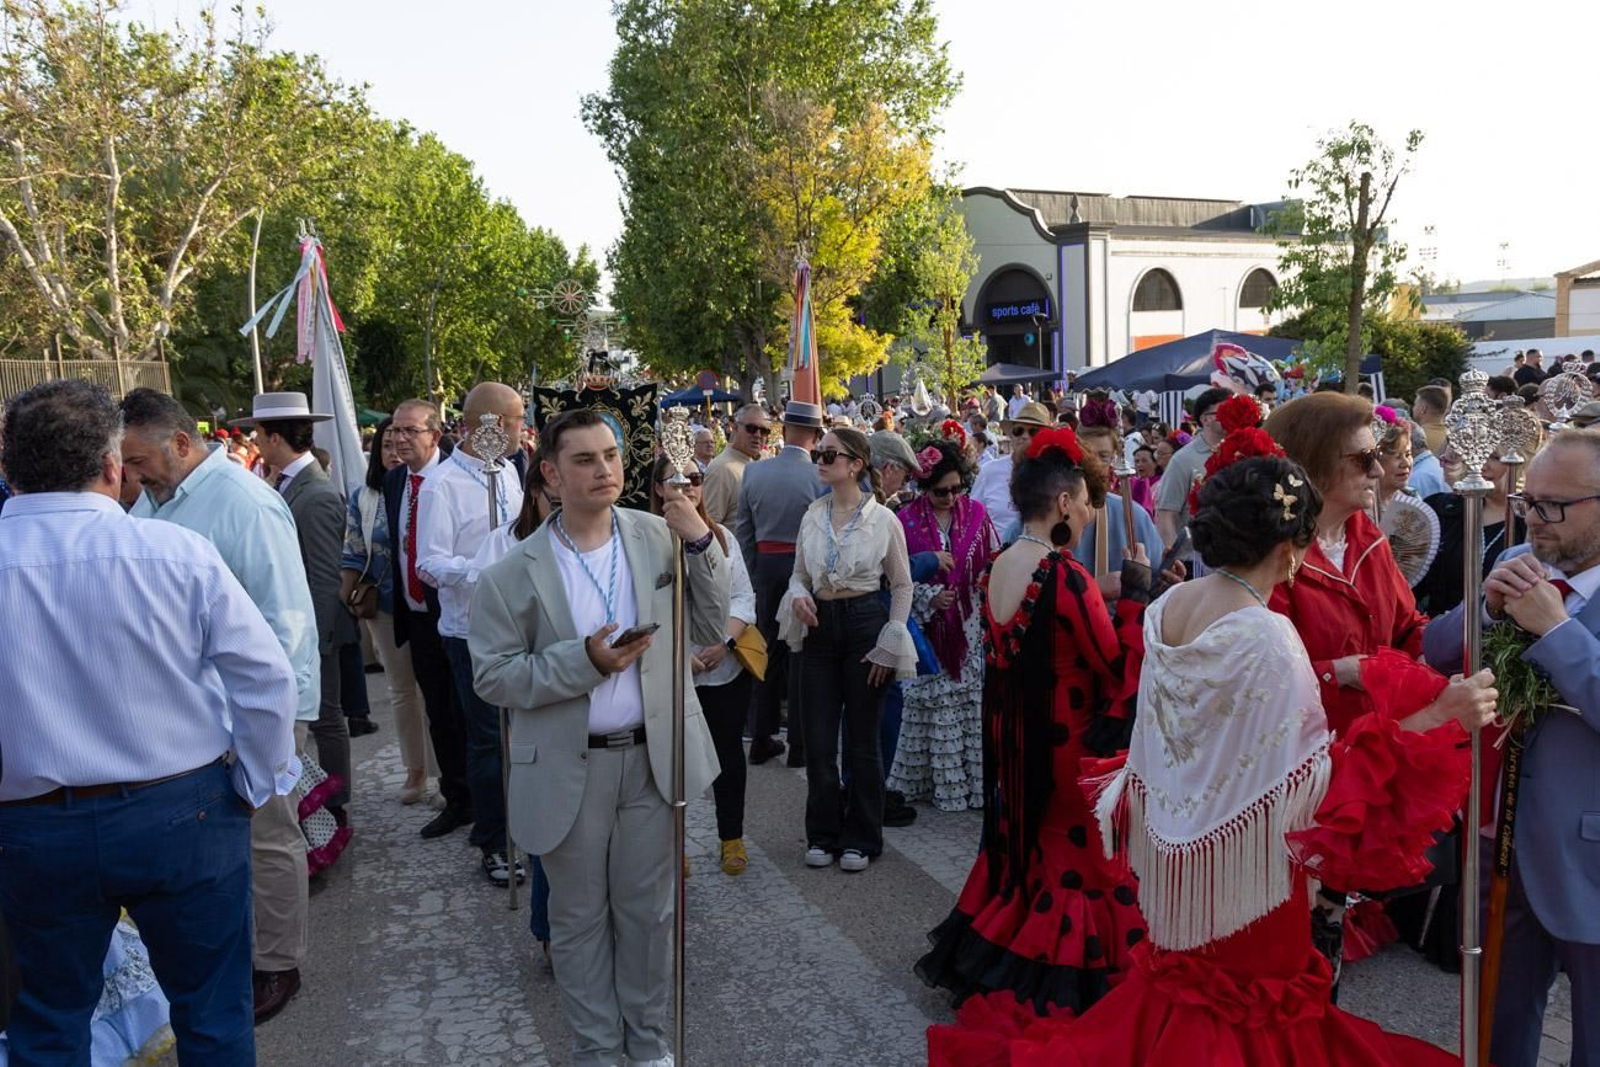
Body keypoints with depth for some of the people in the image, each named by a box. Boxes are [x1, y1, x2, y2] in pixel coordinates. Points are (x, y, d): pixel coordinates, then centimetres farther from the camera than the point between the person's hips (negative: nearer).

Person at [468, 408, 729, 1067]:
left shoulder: (660, 538, -3)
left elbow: (707, 633, -1)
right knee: (579, 917, 15)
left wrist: (702, 546, -14)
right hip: (569, 771, -1)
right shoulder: (515, 573, -9)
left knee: (646, 910, 17)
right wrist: (583, 661, -22)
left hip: (651, 757, 2)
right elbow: (492, 675, -8)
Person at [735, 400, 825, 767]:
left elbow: (743, 531, 5)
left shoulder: (754, 472, -1)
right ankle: (799, 745, 11)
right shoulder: (819, 477, -14)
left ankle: (761, 739, 21)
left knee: (768, 651, 14)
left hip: (766, 565, 4)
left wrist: (752, 576, 13)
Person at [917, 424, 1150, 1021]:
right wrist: (1135, 596, -12)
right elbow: (1118, 670, -20)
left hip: (1014, 735, 8)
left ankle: (992, 955, 35)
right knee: (1074, 855, 8)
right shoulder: (1065, 576, -22)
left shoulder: (1000, 567, 2)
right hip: (1067, 742, -8)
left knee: (1026, 846, 23)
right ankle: (1064, 982, 18)